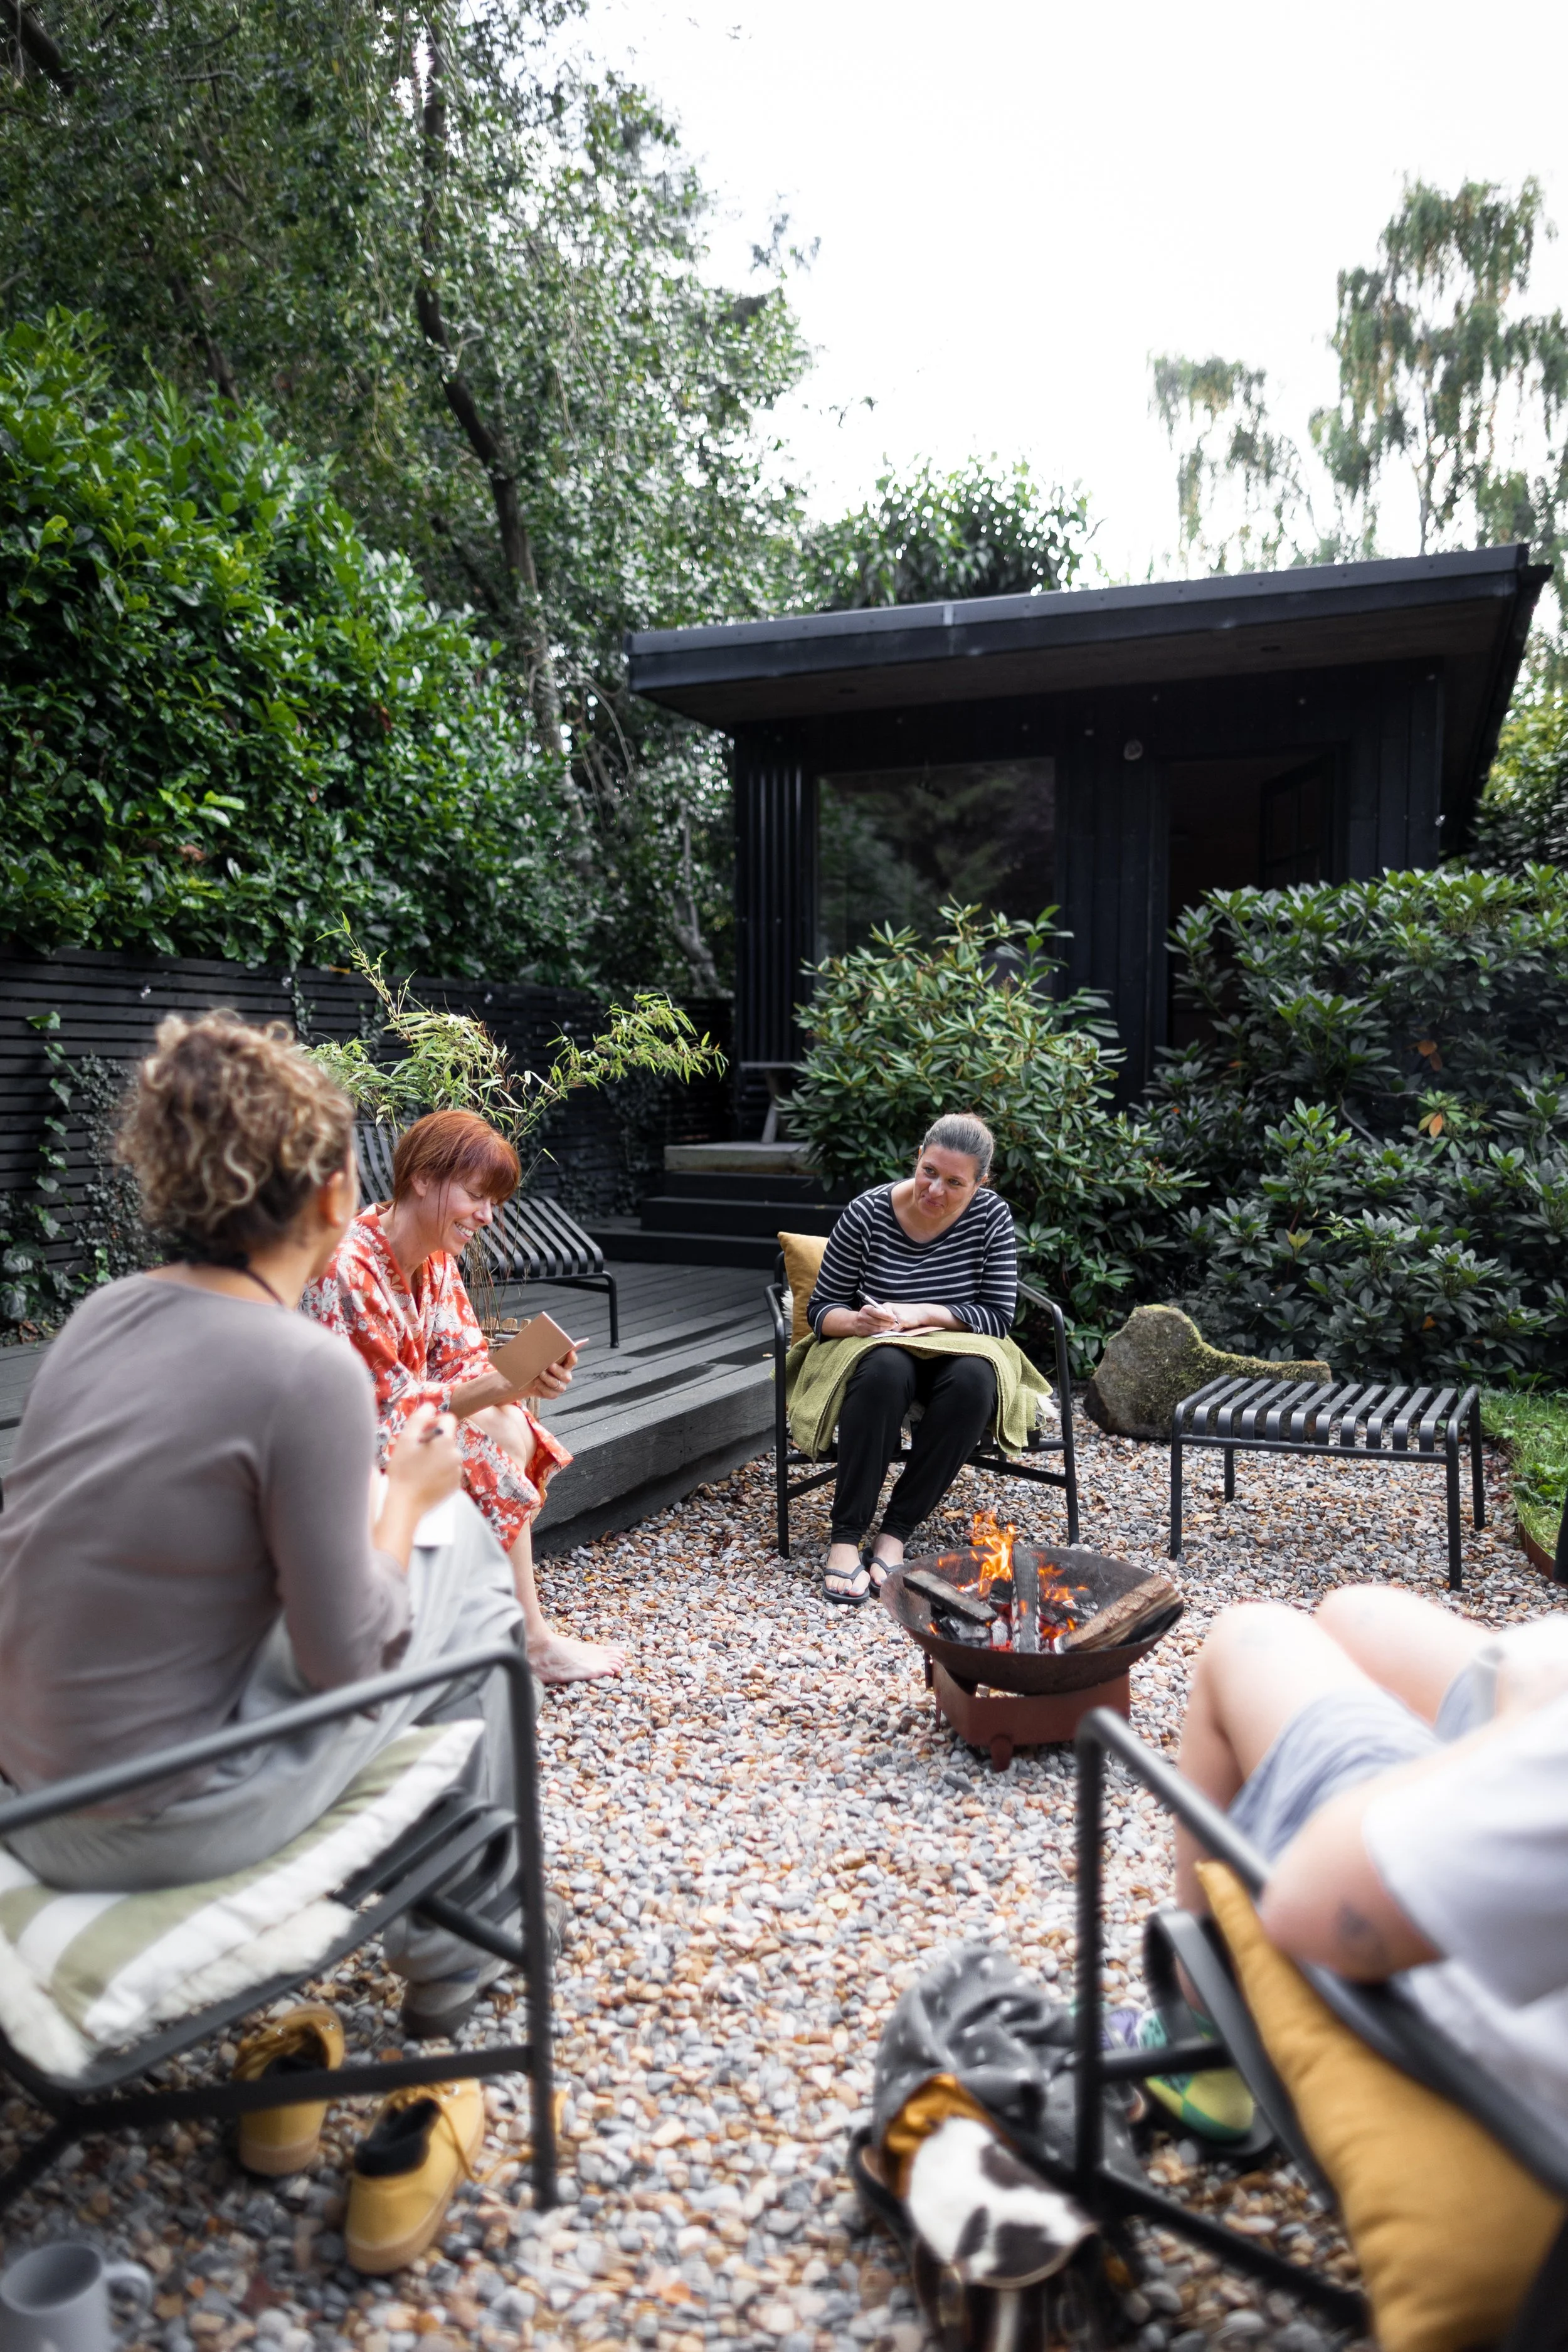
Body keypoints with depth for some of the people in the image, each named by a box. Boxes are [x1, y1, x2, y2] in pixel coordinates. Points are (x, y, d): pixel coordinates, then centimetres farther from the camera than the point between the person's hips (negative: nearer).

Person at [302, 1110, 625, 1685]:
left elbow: (463, 1361, 0)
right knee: (494, 1458, -17)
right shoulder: (348, 1271, -27)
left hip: (407, 1431, 8)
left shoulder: (437, 1258, 1)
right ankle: (531, 1642, -2)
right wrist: (495, 1387, -34)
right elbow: (386, 1407, -26)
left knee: (512, 1431, -10)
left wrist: (528, 1377, -22)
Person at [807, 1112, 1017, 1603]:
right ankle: (845, 1536, -31)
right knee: (886, 1369, -37)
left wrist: (919, 1314, -21)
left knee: (975, 1379, -34)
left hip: (956, 1353, 1)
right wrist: (856, 1321, -28)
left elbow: (999, 1316, -9)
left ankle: (896, 1531, -26)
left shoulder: (992, 1216, -7)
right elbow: (822, 1310, -4)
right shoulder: (867, 1213, -11)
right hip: (875, 1354, -1)